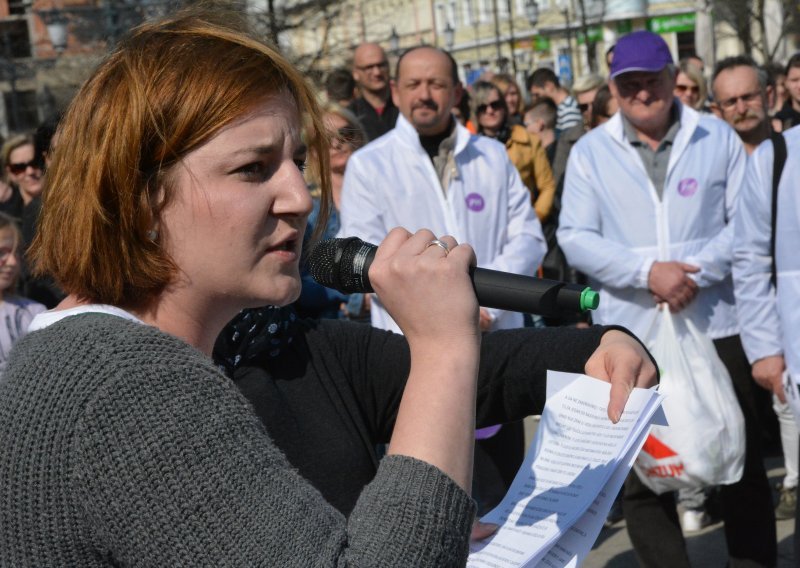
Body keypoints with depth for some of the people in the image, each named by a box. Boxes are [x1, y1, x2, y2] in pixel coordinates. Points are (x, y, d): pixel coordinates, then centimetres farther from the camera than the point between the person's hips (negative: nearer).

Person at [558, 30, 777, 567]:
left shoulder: (718, 138, 5)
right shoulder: (590, 151, 4)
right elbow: (575, 237, -3)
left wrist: (698, 271, -16)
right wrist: (648, 272, -16)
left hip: (715, 323, 0)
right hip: (629, 332, 0)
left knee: (742, 463, 8)